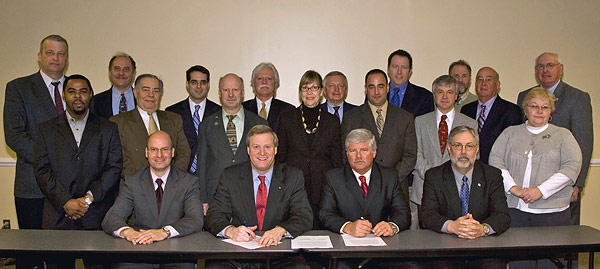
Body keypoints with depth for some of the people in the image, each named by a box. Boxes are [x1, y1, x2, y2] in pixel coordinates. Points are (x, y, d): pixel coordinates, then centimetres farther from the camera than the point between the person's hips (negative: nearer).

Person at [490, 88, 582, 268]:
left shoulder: (562, 135, 11)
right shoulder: (510, 133, 14)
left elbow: (572, 167, -2)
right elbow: (495, 160, 2)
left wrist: (541, 190, -13)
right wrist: (513, 187, -12)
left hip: (552, 213, 0)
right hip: (514, 211, 1)